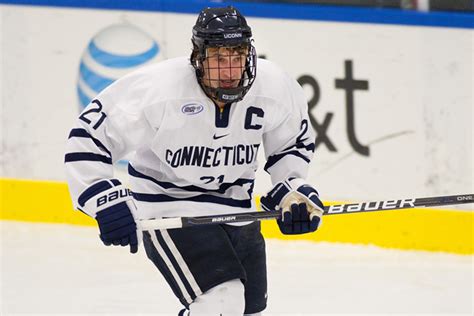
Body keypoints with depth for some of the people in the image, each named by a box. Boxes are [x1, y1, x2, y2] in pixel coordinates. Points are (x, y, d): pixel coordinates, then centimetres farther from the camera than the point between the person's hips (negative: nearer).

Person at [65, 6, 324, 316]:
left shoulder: (276, 88, -14)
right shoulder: (156, 88, -27)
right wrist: (106, 200, -27)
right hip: (167, 210, -6)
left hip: (236, 208, 6)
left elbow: (294, 143, 7)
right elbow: (89, 137, -20)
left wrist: (294, 190, -7)